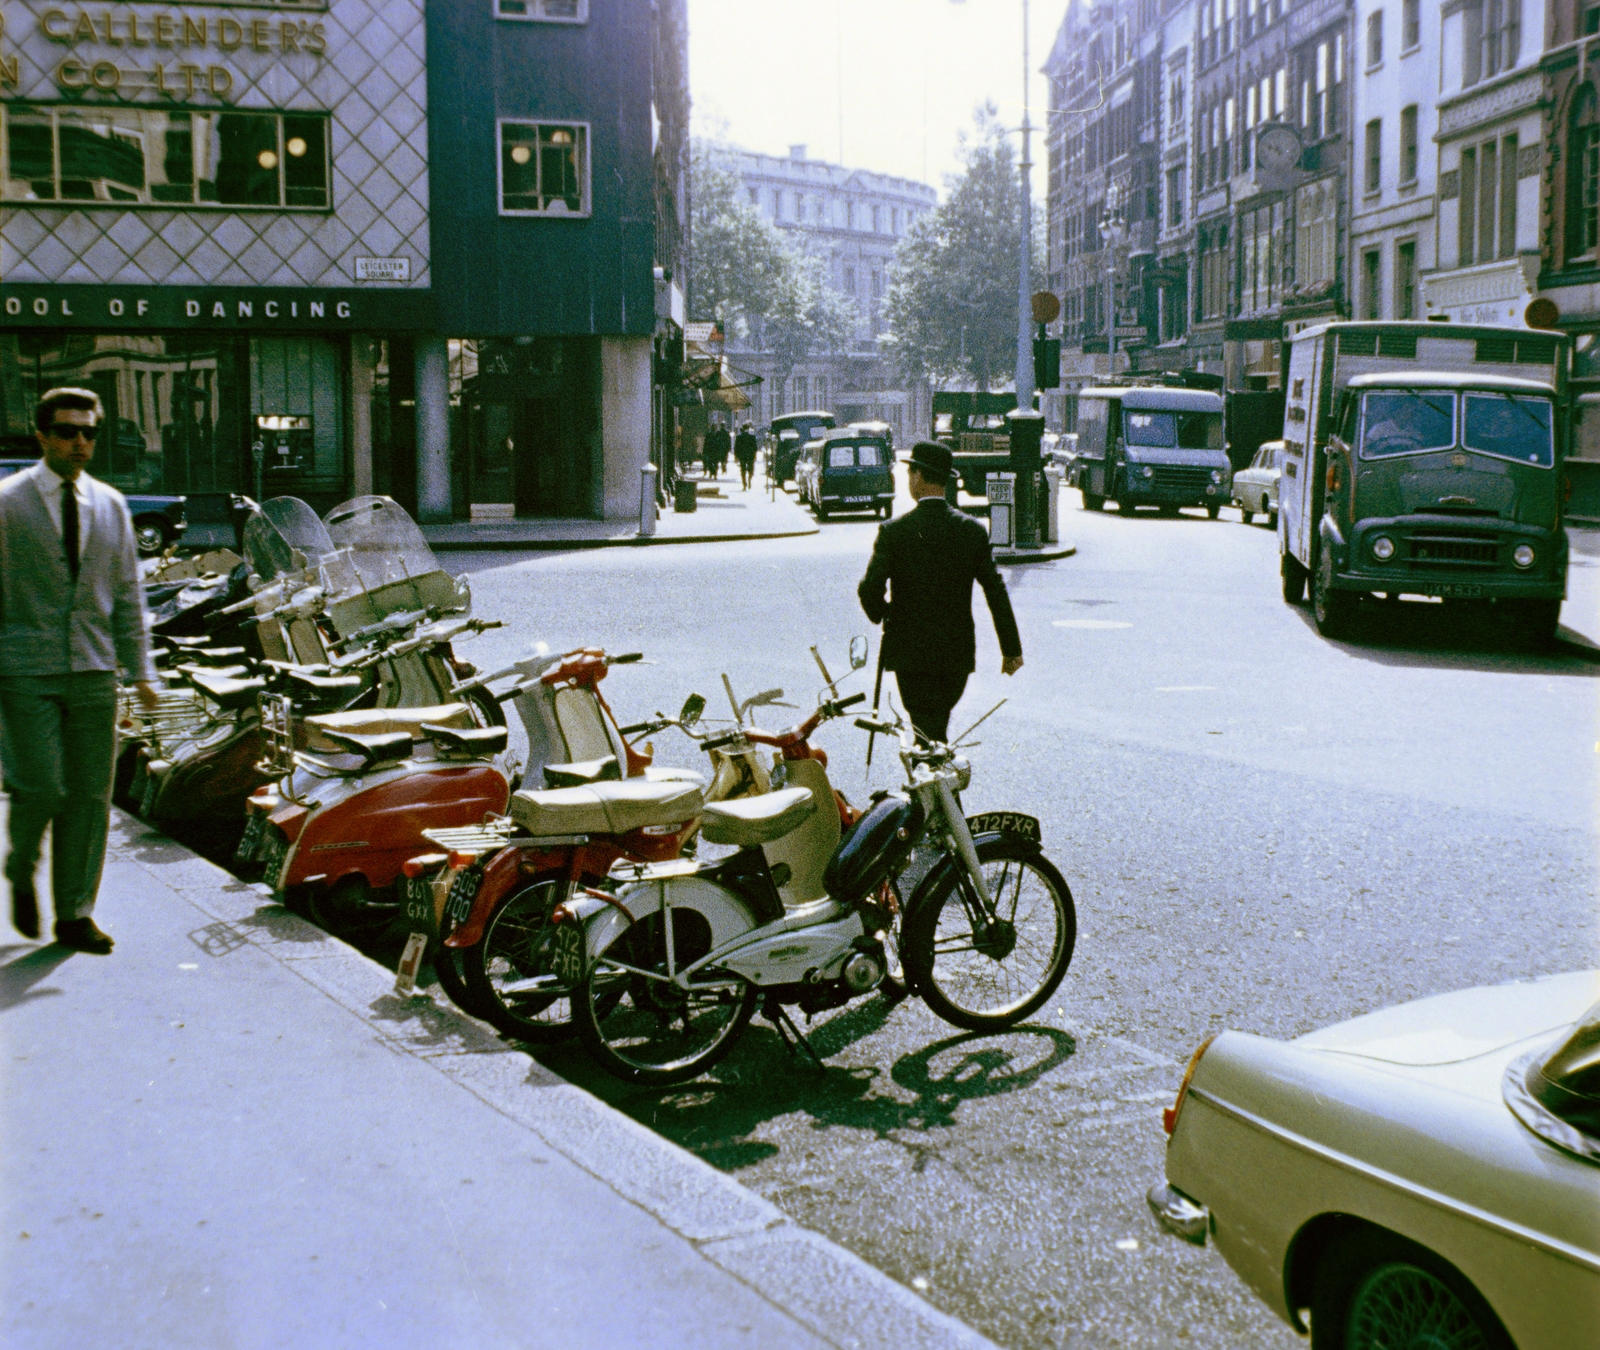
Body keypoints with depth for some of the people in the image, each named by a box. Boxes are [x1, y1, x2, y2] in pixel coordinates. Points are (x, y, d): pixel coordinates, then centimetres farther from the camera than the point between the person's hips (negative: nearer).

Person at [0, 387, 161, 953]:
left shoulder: (111, 505, 10)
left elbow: (127, 593, 12)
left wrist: (141, 670, 6)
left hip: (93, 672, 4)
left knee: (90, 795, 3)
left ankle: (75, 914, 13)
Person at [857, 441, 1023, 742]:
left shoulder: (894, 531, -11)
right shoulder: (973, 530, -2)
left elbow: (869, 589, -13)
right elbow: (996, 590, -1)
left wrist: (882, 616, 9)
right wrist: (1012, 649, 5)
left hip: (910, 652, -3)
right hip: (958, 652, 3)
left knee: (927, 733, 2)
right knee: (935, 731, 21)